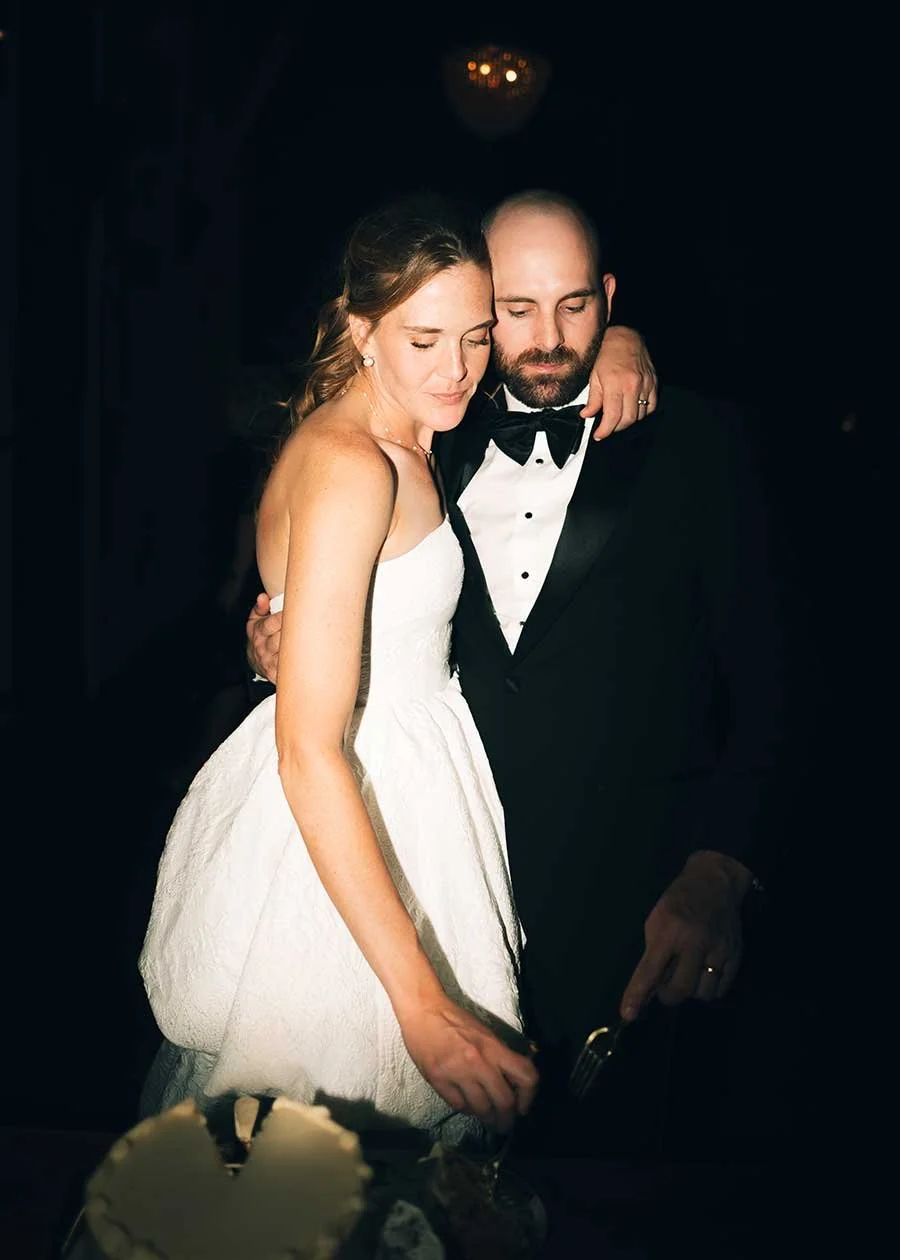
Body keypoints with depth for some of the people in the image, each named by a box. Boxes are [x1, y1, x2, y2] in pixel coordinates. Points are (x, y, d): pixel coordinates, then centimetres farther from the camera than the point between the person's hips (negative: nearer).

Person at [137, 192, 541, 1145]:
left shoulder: (408, 434, 2)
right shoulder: (346, 467, -25)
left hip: (403, 775, 9)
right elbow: (310, 751, -31)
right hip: (338, 832, -9)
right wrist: (421, 1000, -35)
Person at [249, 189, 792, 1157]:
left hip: (626, 904, -2)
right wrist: (277, 637, -5)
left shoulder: (698, 444, -1)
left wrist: (722, 870, -18)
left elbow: (766, 676, -7)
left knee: (599, 1149, 10)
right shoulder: (436, 450, 9)